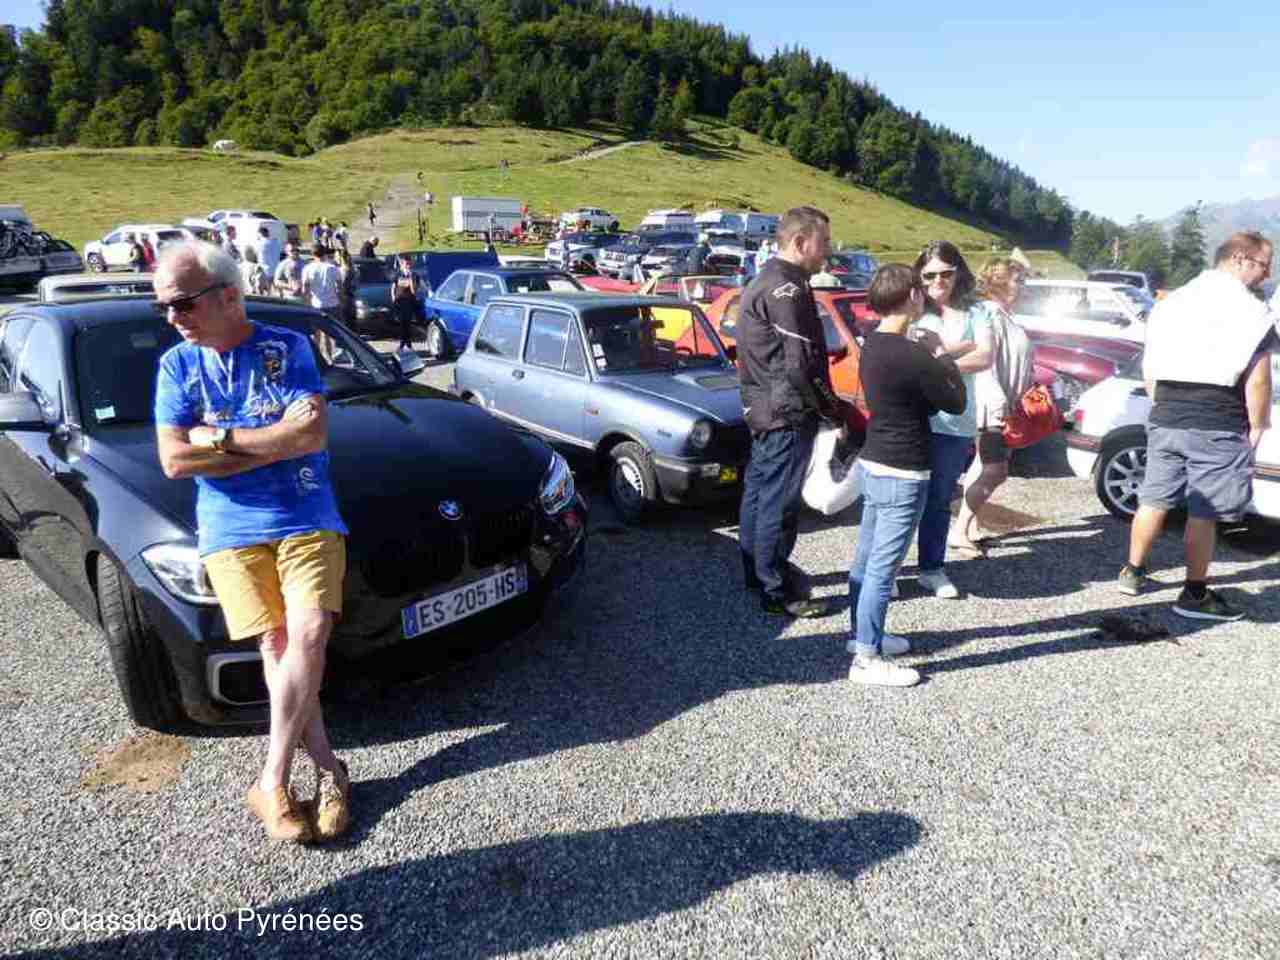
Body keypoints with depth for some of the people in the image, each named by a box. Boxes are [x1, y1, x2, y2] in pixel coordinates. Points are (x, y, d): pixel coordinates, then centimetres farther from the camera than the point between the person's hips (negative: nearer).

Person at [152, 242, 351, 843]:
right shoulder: (177, 364, 8)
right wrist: (276, 440, -8)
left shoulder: (287, 347, 2)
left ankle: (273, 782, -5)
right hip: (231, 527, 2)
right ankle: (327, 769, 3)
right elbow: (174, 461, -3)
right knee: (278, 645, -7)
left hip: (307, 517, -1)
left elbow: (313, 434, -12)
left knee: (307, 635, -16)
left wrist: (218, 437, -8)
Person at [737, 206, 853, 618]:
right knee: (779, 504, -3)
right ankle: (777, 592, 7)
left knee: (758, 491, 18)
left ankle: (755, 571, 32)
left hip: (762, 410, 11)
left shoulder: (764, 282, 15)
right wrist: (833, 410, -10)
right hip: (787, 415, -11)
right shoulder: (788, 289, -18)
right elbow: (800, 364, -22)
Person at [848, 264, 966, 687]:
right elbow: (956, 402, -9)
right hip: (902, 474, -9)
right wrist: (941, 354, 2)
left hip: (872, 463, 9)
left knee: (866, 559, 18)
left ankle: (862, 634, 32)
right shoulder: (911, 356, -22)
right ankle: (867, 659, 5)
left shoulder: (873, 344, 5)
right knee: (883, 567, -3)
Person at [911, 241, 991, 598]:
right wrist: (966, 346, -6)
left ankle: (931, 568, 23)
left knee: (939, 500, 12)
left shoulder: (974, 311, 10)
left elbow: (986, 358, -3)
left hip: (955, 422, 3)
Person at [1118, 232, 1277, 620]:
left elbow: (1149, 368, 15)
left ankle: (1132, 573, 23)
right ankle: (1195, 595, 8)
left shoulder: (1169, 303, 12)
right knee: (1204, 512, 1)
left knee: (1153, 500, 14)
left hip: (1165, 421, 6)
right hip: (1218, 427, -6)